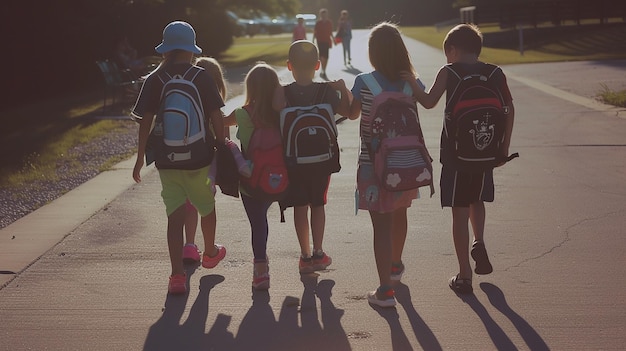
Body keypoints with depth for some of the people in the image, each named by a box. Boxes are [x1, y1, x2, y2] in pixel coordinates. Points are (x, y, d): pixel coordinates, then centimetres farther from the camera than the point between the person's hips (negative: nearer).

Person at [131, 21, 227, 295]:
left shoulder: (154, 80, -3)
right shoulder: (202, 77, -6)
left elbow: (145, 122, -5)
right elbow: (216, 118, -7)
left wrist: (140, 159, 1)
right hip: (200, 158, 0)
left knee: (175, 216, 4)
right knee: (207, 207, 22)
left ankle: (177, 275, -3)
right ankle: (210, 253, 44)